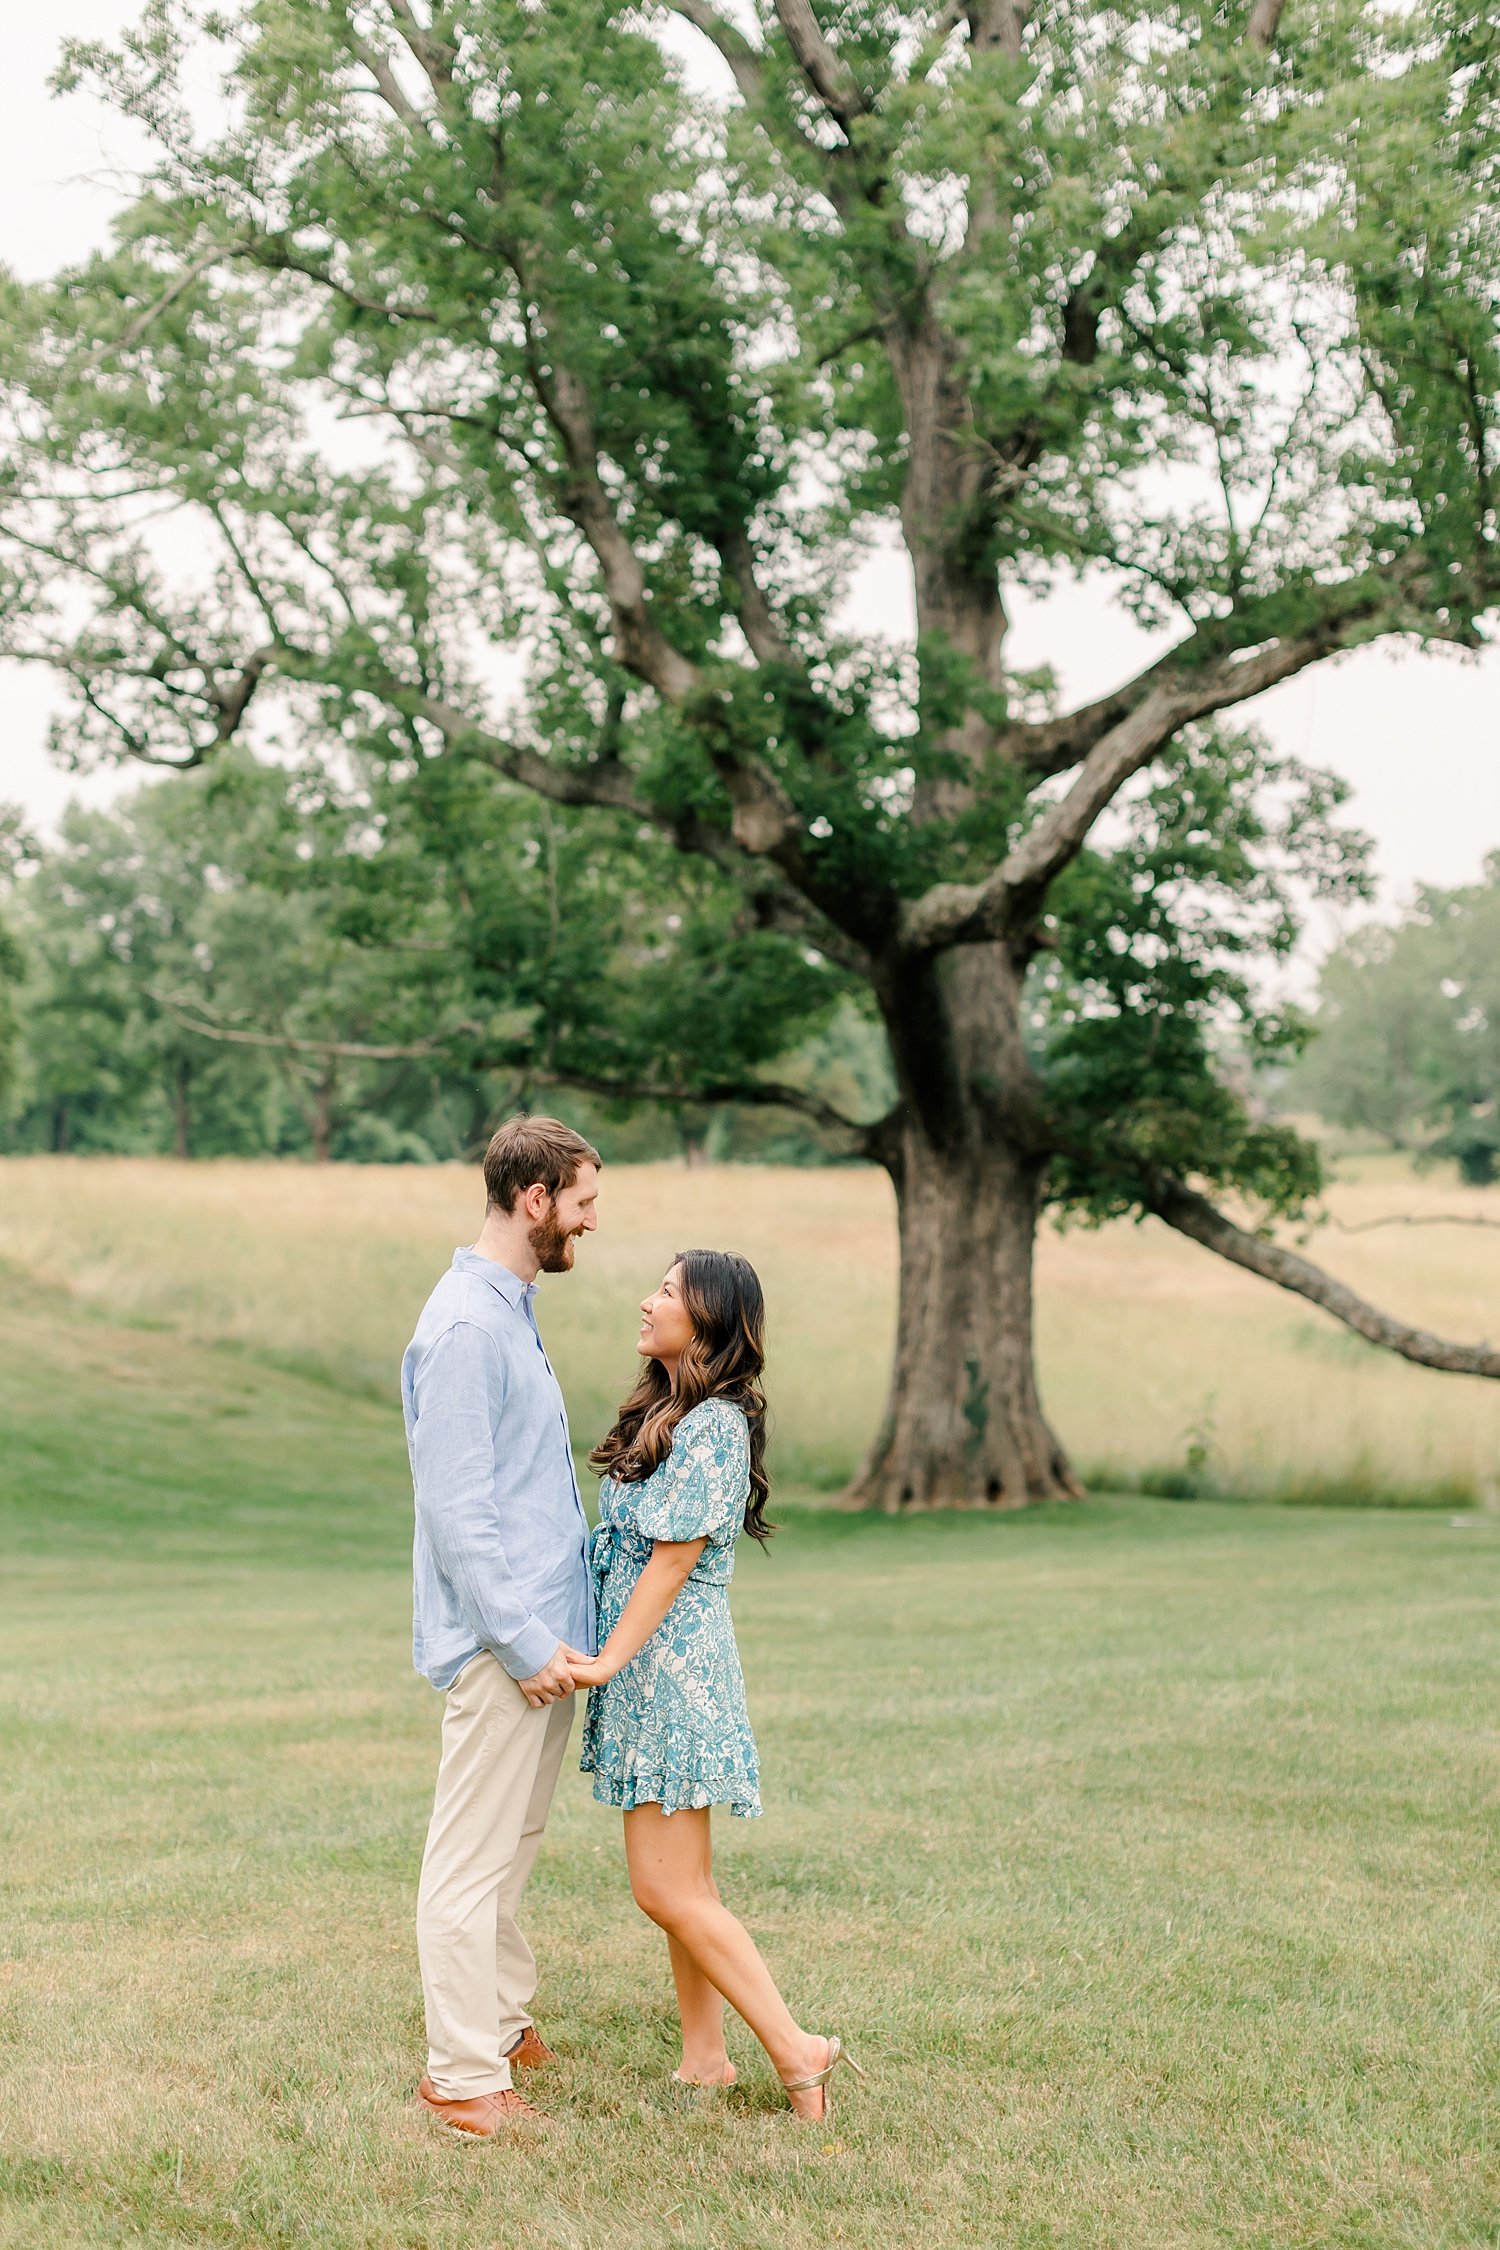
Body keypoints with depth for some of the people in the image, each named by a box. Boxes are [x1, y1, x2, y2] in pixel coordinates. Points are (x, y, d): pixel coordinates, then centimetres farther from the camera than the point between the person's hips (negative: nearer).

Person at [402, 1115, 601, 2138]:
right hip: (503, 1640, -10)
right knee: (474, 1856, -2)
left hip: (544, 1628, 10)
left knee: (515, 1844, 18)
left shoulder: (514, 1313, 15)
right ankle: (463, 2072, 4)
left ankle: (505, 2018, 30)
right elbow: (455, 1507, -21)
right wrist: (525, 1641, -21)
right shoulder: (465, 1327, -17)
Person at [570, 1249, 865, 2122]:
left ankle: (797, 2048, -3)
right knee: (685, 1883, 13)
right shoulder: (668, 1415, 13)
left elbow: (673, 1560, -19)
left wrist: (609, 1662, -19)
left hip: (672, 1666, -10)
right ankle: (705, 2056, 20)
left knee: (669, 1891, -8)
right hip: (654, 1676, 10)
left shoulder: (713, 1426, -16)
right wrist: (608, 1661, 14)